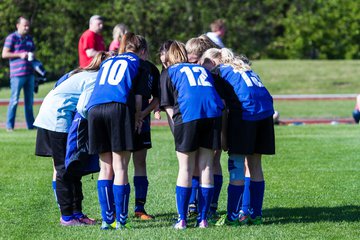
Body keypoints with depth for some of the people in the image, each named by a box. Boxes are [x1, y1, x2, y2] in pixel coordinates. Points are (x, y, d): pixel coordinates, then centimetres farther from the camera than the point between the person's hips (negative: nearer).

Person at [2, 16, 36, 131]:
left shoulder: (29, 38, 18)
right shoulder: (12, 38, -2)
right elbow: (4, 54, -8)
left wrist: (32, 56, 5)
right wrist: (20, 55, -14)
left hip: (29, 73, 6)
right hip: (17, 74, -6)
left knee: (29, 100, 10)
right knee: (14, 100, -6)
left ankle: (31, 125, 16)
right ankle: (9, 125, -1)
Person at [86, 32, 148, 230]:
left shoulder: (107, 62, 32)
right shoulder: (137, 62, 18)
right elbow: (138, 97, 9)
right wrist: (138, 117, 24)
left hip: (94, 109, 4)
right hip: (119, 108, -4)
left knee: (105, 167, 10)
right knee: (120, 168, -2)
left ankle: (107, 219, 7)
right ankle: (121, 221, -5)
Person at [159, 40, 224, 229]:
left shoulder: (168, 73, 19)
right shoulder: (202, 69, 31)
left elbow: (168, 106, 9)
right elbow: (218, 95, 25)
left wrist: (175, 122, 11)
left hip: (188, 114, -3)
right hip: (213, 113, 3)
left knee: (185, 169, 5)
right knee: (206, 167, 8)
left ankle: (182, 219, 3)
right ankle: (203, 219, 8)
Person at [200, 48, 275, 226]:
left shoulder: (220, 71, 5)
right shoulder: (244, 68, 27)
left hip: (245, 112, -7)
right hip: (266, 112, 7)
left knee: (236, 166, -2)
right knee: (255, 164, 13)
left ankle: (233, 216, -3)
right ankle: (256, 215, 14)